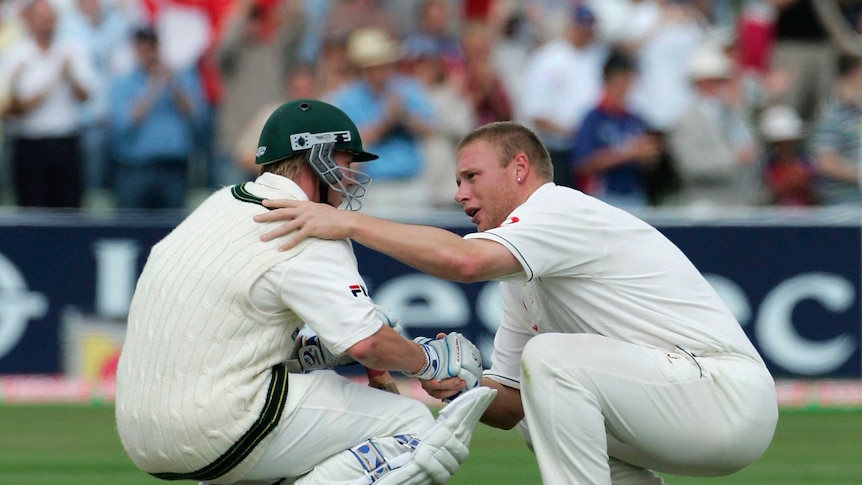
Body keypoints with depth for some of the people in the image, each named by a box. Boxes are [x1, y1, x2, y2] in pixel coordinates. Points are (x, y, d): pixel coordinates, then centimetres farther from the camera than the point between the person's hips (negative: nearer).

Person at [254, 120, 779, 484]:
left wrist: (348, 221, -27)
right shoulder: (521, 276, 21)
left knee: (551, 357, -22)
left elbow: (464, 259, -29)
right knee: (540, 414, 25)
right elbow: (509, 404, 20)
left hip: (732, 397, -10)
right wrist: (460, 387, -2)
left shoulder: (563, 208, -10)